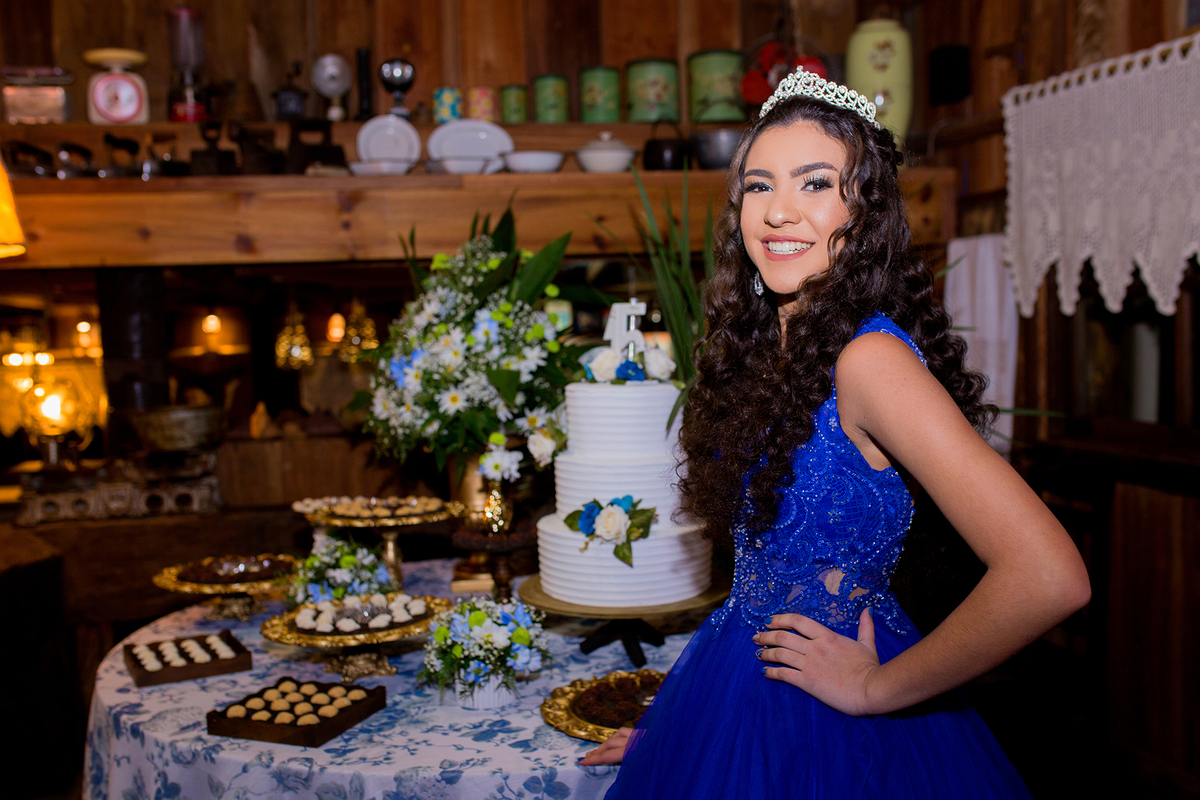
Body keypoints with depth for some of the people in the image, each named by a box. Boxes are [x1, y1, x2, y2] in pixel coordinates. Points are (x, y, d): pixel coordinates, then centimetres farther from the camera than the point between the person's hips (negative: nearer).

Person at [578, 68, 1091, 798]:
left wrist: (877, 688, -19)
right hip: (748, 690, 7)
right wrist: (672, 721, 8)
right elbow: (774, 566, 9)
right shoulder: (770, 348, 2)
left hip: (826, 727, -7)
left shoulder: (867, 356, -23)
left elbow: (1050, 578, -32)